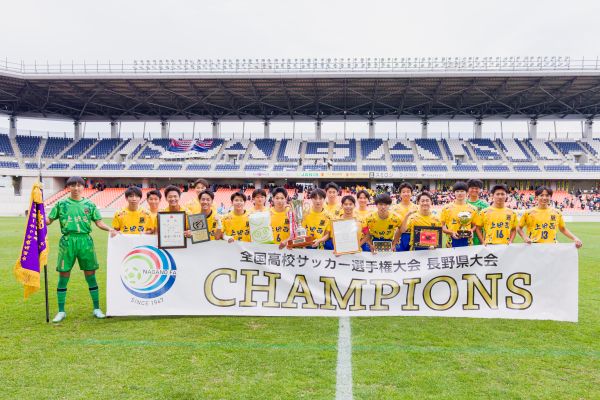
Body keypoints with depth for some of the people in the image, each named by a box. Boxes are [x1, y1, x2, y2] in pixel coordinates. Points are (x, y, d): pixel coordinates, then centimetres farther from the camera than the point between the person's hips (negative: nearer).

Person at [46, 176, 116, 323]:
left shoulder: (89, 204, 8)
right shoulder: (61, 204, 6)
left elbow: (99, 222, 5)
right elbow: (48, 220, 5)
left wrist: (110, 229, -12)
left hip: (85, 241, 0)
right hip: (67, 241, 0)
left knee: (90, 275, 5)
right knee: (63, 276, 4)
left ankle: (97, 309, 15)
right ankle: (61, 311, 18)